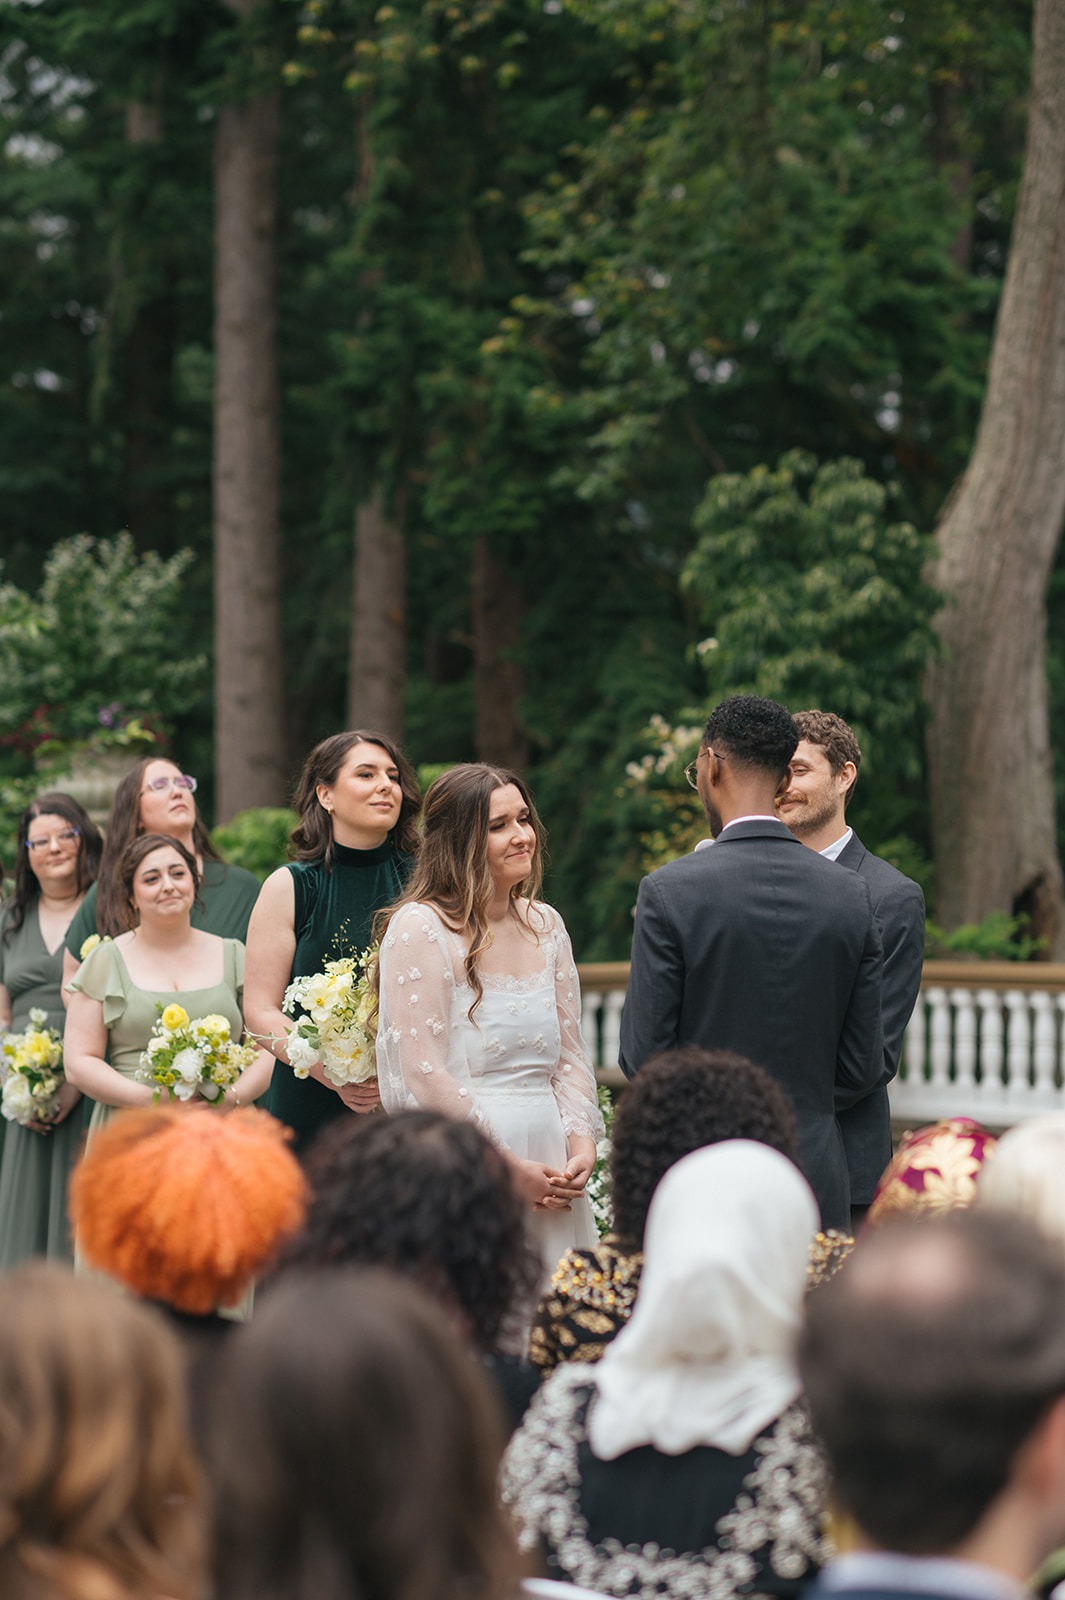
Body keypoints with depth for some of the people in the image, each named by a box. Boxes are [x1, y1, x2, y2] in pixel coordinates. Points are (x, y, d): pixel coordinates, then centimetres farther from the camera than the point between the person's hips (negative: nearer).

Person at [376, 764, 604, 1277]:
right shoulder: (420, 927, -7)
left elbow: (570, 1055, 15)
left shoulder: (545, 925, 14)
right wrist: (509, 1167, -13)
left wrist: (581, 1146, -2)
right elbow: (423, 1073, -13)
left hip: (548, 1165, 6)